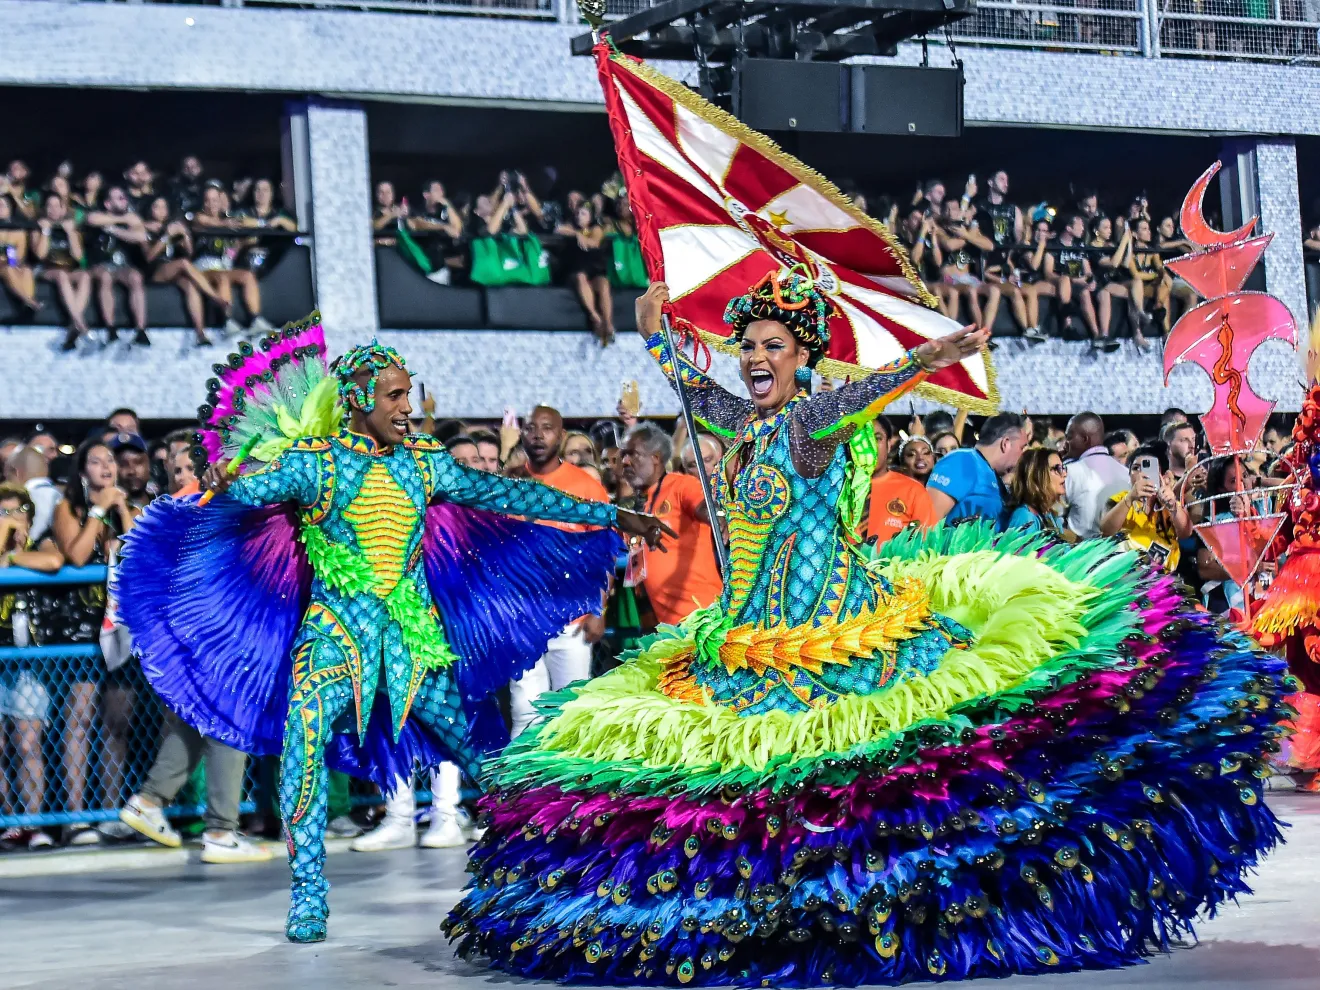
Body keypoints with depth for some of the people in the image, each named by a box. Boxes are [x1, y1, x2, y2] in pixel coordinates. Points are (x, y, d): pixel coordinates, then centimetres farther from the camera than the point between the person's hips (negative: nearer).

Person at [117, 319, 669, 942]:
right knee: (305, 734, -24)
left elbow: (509, 494, 10)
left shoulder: (424, 463, 6)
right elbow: (255, 489, -22)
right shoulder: (315, 460, -6)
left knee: (473, 744, 9)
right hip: (337, 628, -4)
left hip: (415, 631, 4)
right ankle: (308, 893, -17)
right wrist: (224, 486, -48)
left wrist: (609, 517, 11)